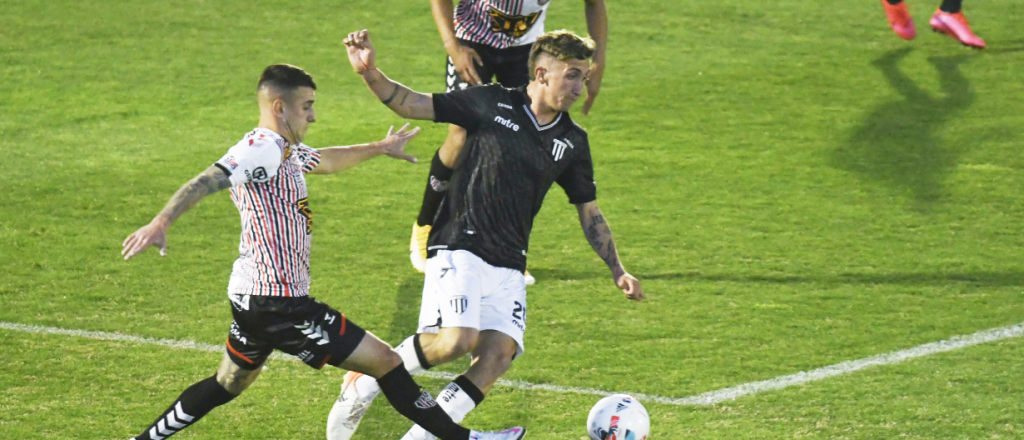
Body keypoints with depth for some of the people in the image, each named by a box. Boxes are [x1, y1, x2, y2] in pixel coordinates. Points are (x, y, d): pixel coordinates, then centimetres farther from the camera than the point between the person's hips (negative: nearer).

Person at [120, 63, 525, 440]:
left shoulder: (283, 151, 14)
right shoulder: (263, 148, -17)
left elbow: (325, 160, 35)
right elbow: (206, 182, -30)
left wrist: (381, 147, 50)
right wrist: (161, 222, -46)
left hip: (251, 298, 11)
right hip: (278, 303, -11)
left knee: (228, 384, 27)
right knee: (386, 362, -5)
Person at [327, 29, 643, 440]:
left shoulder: (572, 142, 11)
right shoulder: (492, 103, -1)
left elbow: (589, 212, 21)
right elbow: (414, 105, 0)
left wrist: (618, 271, 15)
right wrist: (371, 74, -16)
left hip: (508, 267, 5)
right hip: (459, 248, -5)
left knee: (499, 354, -16)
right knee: (457, 339, -25)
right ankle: (365, 382, -2)